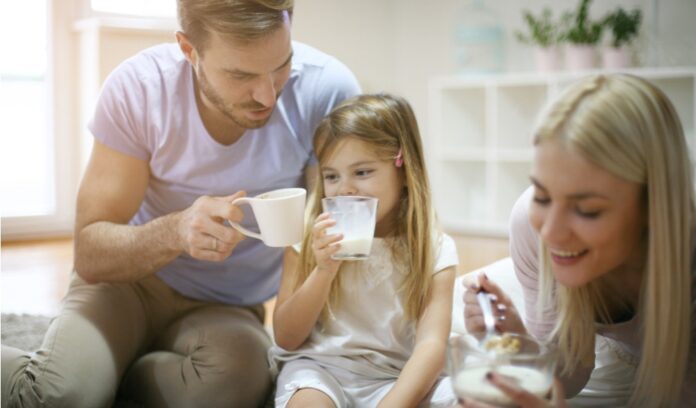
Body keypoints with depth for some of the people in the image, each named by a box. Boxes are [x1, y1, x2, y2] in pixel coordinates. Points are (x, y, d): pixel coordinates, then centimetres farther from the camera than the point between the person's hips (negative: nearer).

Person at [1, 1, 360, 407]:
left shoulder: (328, 91, -22)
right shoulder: (138, 89, -20)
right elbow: (90, 255, -18)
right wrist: (175, 232, -38)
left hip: (227, 308, 2)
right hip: (129, 279, -1)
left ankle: (97, 370, -3)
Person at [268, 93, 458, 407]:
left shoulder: (434, 250, -1)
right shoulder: (310, 239, 0)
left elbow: (431, 343, -13)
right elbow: (286, 338, -1)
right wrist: (324, 270, -17)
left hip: (393, 377, 1)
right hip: (318, 365, -1)